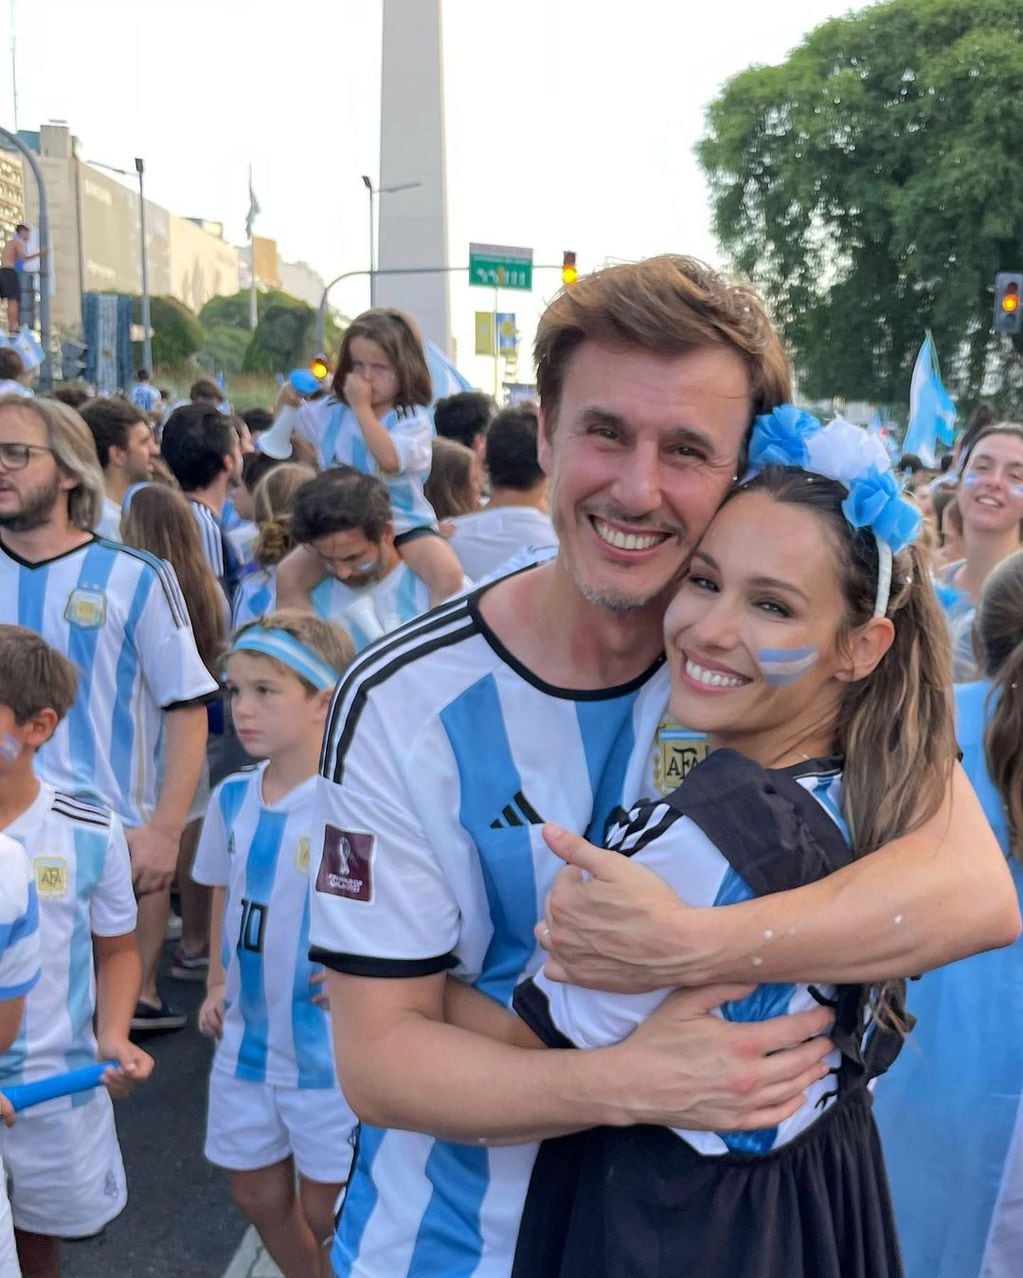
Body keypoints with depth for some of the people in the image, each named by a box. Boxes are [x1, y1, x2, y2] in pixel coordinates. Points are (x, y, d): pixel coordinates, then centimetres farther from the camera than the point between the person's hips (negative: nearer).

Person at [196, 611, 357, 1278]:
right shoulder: (233, 797, 0)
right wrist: (217, 982, 12)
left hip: (330, 1044, -6)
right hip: (246, 1040, 6)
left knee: (326, 1212, 9)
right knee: (259, 1196, 20)